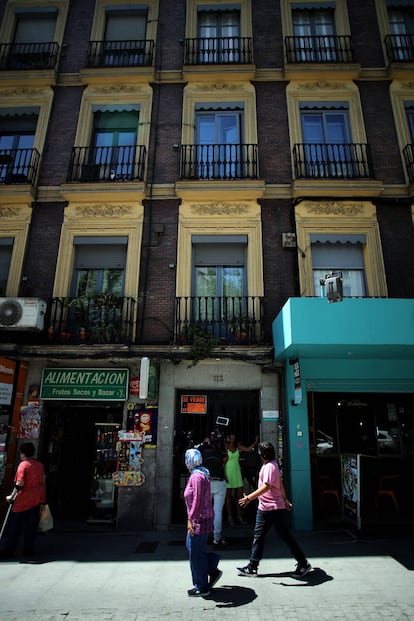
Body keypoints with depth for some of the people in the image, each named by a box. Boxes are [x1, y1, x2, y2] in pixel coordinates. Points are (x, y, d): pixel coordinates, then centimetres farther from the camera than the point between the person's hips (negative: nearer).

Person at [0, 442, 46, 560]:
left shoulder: (23, 465, -11)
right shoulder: (40, 465, 6)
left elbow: (20, 484, -17)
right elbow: (43, 482, 11)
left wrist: (11, 496, -5)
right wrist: (43, 499, 19)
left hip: (23, 501, -5)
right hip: (37, 500, 5)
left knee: (15, 527, 9)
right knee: (31, 527, 13)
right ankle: (28, 550, 16)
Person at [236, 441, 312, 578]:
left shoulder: (270, 467, -22)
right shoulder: (268, 465, 9)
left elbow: (266, 487, -34)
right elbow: (280, 483, 18)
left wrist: (249, 498, -35)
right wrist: (284, 499, 27)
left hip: (275, 508, -10)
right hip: (264, 508, 10)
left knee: (286, 536, 4)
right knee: (258, 536, 11)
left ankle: (303, 564, 20)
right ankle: (252, 567, 19)